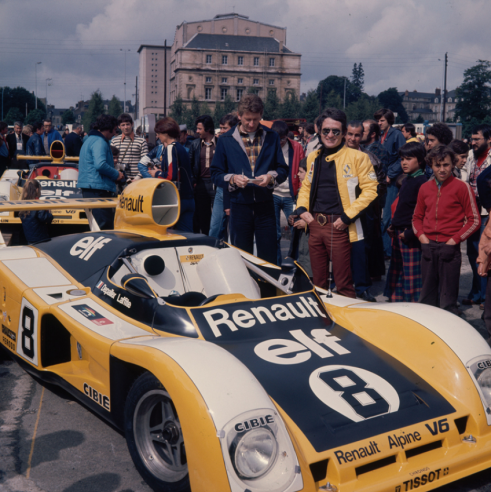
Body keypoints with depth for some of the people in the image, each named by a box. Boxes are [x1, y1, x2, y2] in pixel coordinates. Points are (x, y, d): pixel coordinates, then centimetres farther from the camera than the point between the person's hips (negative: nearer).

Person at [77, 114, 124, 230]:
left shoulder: (90, 139, 21)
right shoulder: (99, 142, -13)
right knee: (105, 227, -10)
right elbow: (100, 165, -26)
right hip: (98, 188, -11)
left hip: (88, 187, 11)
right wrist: (116, 174, -12)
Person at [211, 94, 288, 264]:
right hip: (239, 206, 0)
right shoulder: (225, 140, 6)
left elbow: (283, 169, 9)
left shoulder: (271, 137, 10)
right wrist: (232, 179, -16)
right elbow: (215, 174, 4)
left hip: (265, 205, 1)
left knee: (269, 258, 1)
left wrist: (271, 177, -13)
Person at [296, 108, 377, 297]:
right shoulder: (313, 157, 14)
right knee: (318, 282, 15)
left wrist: (347, 217, -14)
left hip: (339, 226, -6)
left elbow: (370, 189, -8)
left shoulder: (357, 157, -4)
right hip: (315, 224, 6)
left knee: (343, 284, -2)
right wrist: (302, 208, 6)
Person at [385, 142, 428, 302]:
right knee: (395, 272, 16)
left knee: (411, 275, -4)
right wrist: (393, 226, 14)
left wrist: (410, 233, -20)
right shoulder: (407, 180, 15)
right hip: (399, 234, 10)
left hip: (410, 236, -9)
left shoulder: (422, 182, -13)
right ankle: (396, 302, 25)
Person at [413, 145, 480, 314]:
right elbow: (417, 217, 20)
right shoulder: (425, 188, 10)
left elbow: (474, 220, -4)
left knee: (448, 299, -2)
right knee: (427, 296, 11)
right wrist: (422, 236, 3)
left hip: (449, 248, -5)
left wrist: (454, 239, -10)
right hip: (428, 248, 5)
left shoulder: (462, 187, -4)